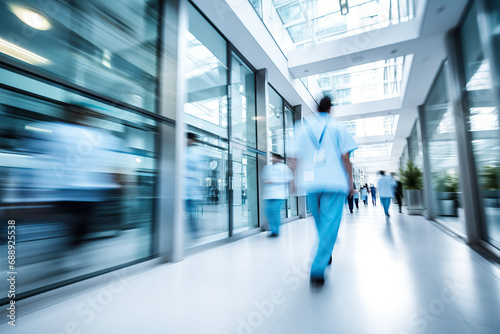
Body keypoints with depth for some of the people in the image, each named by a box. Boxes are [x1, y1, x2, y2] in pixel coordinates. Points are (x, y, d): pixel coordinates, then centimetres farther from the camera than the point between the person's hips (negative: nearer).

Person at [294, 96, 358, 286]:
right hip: (334, 182, -3)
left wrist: (298, 181, 14)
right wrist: (350, 183, 8)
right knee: (329, 224, -2)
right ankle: (318, 269, -9)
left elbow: (297, 158, 8)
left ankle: (325, 255, 37)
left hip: (310, 183, 3)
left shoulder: (301, 127, 11)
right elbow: (345, 157, 1)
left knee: (320, 223, 20)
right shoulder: (337, 128, 6)